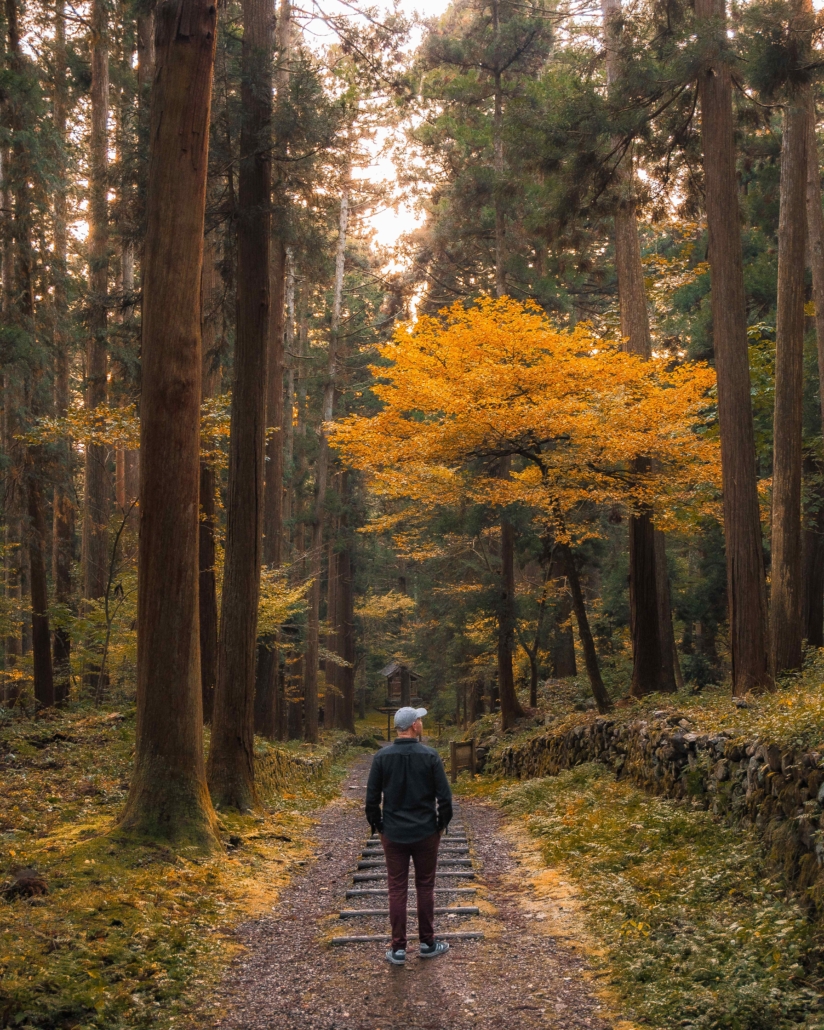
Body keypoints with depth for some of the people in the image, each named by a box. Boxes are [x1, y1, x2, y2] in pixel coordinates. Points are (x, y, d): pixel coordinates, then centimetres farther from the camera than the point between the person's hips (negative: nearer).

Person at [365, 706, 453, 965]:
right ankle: (427, 944, 19)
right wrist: (442, 824, 7)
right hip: (426, 834, -1)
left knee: (397, 890, 5)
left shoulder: (382, 757, -5)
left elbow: (372, 798, -2)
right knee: (425, 887, 11)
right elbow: (444, 796, -8)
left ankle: (398, 949, 8)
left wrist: (377, 826, 11)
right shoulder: (430, 756, -10)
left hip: (393, 834, 1)